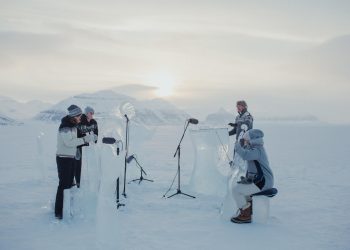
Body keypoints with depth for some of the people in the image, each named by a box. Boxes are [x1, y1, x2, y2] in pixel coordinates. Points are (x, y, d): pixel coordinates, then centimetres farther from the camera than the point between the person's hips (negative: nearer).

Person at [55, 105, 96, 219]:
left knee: (69, 183, 13)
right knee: (63, 184, -6)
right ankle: (59, 212, 1)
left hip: (71, 157, 9)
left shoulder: (73, 125, 10)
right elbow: (68, 142, -27)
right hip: (63, 158, -9)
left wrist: (76, 149, 10)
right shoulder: (65, 127, -19)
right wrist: (85, 139, -29)